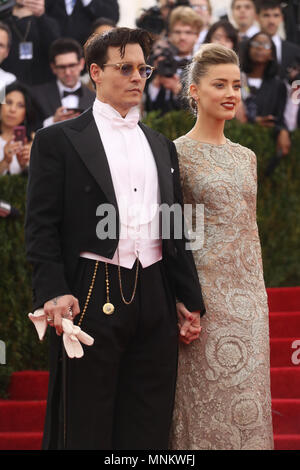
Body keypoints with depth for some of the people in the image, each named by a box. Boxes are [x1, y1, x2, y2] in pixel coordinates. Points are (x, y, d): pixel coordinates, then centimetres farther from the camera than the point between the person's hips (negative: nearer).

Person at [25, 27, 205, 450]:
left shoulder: (161, 146, 19)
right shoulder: (58, 140, 2)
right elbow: (41, 225, -5)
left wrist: (190, 300, 15)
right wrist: (53, 291, -17)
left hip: (154, 300, 5)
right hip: (93, 299, -5)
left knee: (150, 429, 5)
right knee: (89, 428, -2)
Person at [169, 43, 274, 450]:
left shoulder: (246, 156, 13)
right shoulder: (176, 154, -6)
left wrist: (259, 293, 13)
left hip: (249, 296, 6)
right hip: (205, 291, -6)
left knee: (247, 399, 6)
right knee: (206, 401, -4)